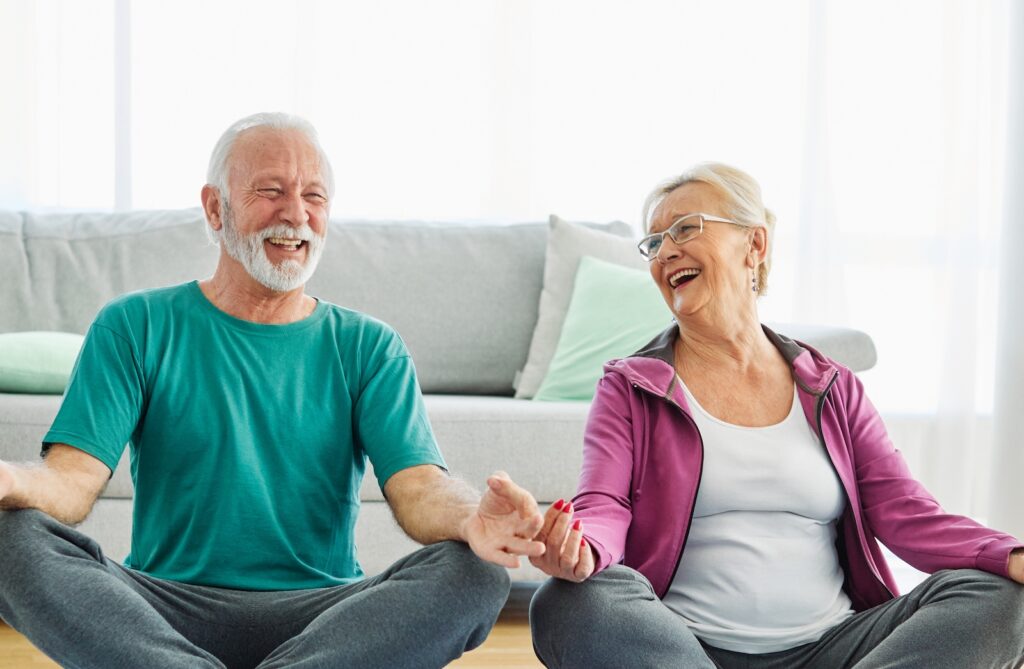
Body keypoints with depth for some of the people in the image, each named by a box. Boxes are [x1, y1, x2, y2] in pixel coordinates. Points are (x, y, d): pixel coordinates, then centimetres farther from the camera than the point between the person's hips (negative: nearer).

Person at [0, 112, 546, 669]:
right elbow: (73, 480, -5)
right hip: (168, 610, -1)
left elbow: (417, 489, -5)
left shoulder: (368, 347, 10)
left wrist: (473, 518, -31)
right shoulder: (136, 327, 7)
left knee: (475, 571, -26)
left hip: (323, 615, 1)